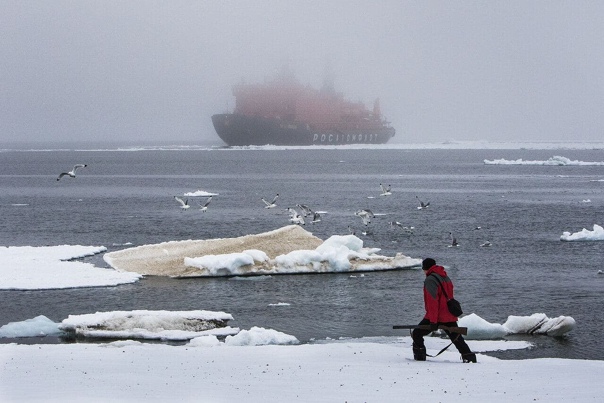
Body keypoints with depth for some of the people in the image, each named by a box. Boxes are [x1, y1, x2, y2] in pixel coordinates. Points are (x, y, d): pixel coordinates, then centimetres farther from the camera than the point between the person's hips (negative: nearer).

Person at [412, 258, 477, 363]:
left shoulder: (430, 280, -12)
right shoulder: (446, 278, 16)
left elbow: (432, 301, -18)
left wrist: (433, 320, -20)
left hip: (436, 316, -8)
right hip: (450, 317, 8)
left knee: (417, 334, 2)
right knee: (457, 338, 14)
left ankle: (420, 356, -2)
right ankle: (468, 356, 9)